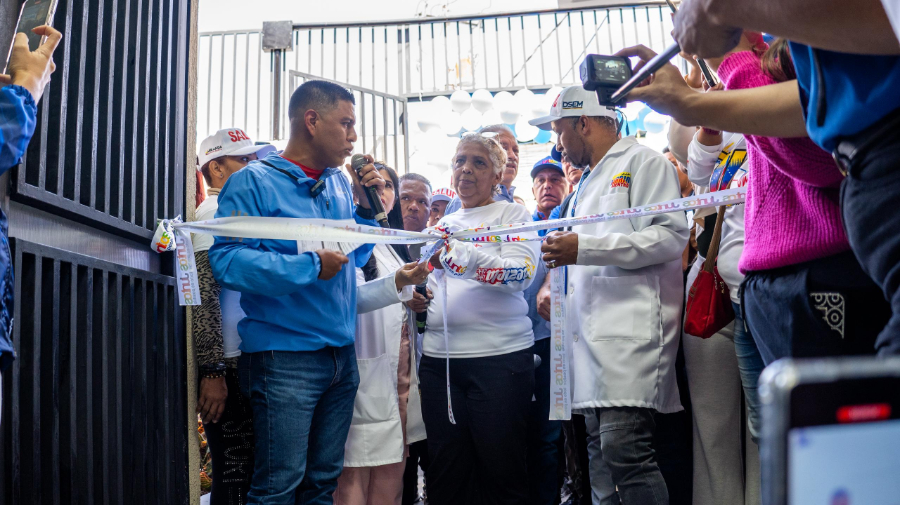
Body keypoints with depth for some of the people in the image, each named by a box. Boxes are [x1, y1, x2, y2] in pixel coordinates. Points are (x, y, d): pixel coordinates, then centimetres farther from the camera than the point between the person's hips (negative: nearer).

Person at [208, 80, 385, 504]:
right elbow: (226, 261, -19)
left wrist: (366, 208, 6)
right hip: (285, 355, -7)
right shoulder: (255, 182, -7)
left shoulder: (340, 184, 13)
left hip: (342, 354, 7)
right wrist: (310, 267, -21)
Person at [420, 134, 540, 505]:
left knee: (502, 474, 3)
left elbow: (521, 273, -14)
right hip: (439, 357, 5)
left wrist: (458, 253, -25)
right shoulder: (443, 225, 19)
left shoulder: (511, 214, 3)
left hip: (499, 354, -5)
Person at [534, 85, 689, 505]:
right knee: (602, 456, 7)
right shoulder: (588, 182, 28)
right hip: (594, 332, 9)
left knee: (623, 449, -17)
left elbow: (671, 236, -13)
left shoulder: (643, 162, 2)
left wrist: (584, 248, -14)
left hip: (631, 326, -8)